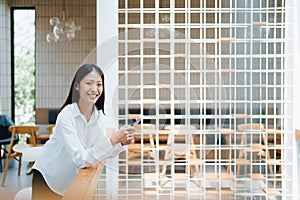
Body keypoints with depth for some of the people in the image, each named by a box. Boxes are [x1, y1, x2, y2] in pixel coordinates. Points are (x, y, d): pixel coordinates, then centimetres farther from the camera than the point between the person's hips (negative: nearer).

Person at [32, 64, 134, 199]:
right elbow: (80, 159, -31)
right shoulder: (66, 116, -24)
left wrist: (122, 143, -30)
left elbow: (104, 152, -12)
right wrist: (112, 140, -38)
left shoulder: (101, 118, -6)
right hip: (47, 178, -5)